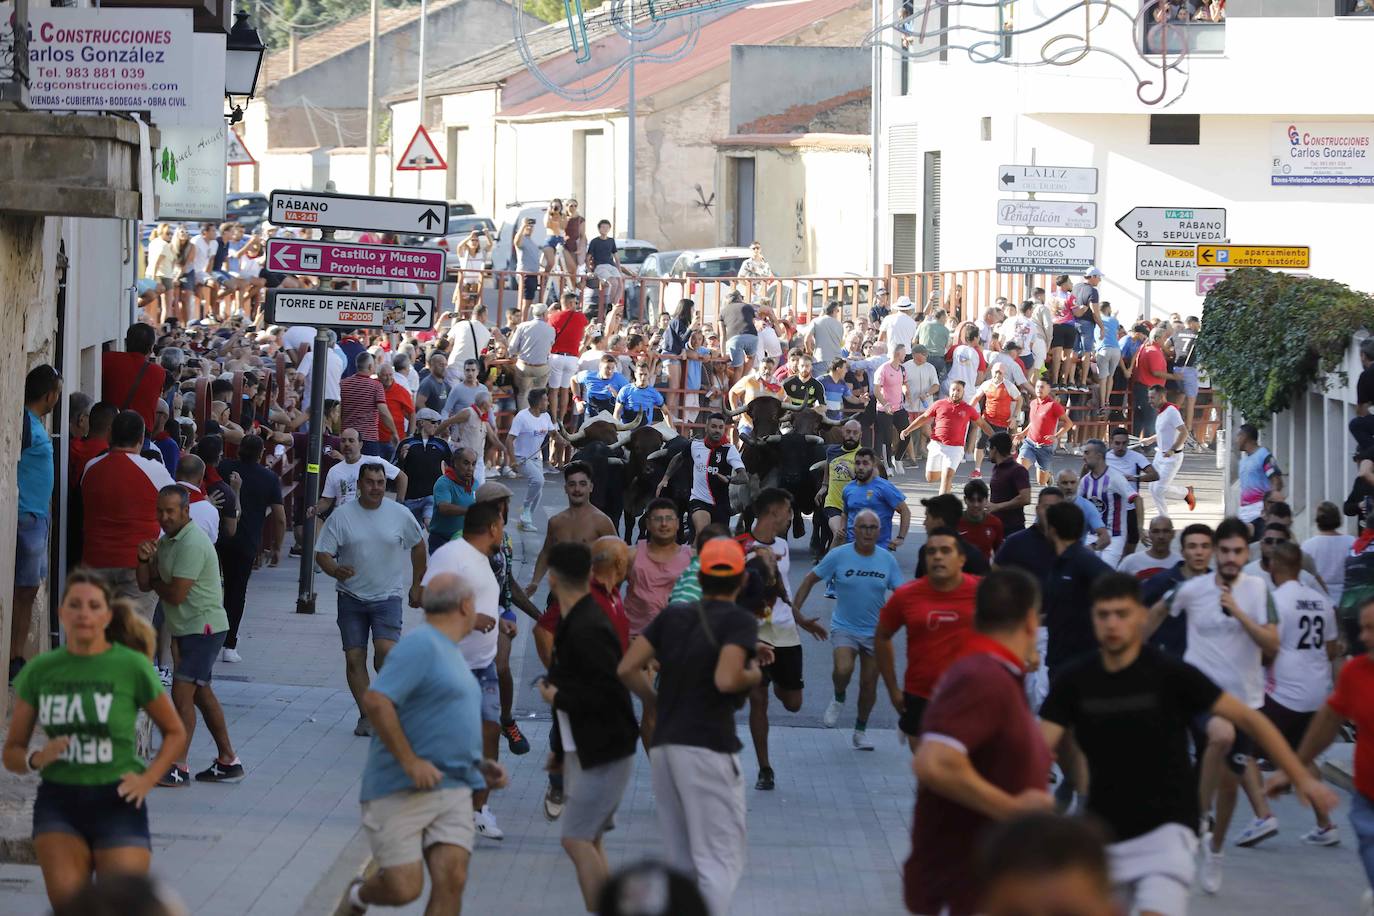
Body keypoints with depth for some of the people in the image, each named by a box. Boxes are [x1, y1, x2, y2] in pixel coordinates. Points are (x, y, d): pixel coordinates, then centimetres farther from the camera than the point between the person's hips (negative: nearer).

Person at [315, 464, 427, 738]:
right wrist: (335, 570, -25)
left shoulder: (400, 514, -1)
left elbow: (418, 546, 14)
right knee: (354, 658, 0)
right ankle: (366, 715, 10)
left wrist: (416, 586, 16)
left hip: (387, 597, -1)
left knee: (386, 649, -21)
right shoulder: (341, 516, -3)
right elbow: (322, 554, -3)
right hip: (351, 599, 1)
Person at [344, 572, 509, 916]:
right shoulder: (421, 645, -10)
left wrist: (481, 764, 17)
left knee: (451, 880, -9)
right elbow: (375, 700, -22)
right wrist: (409, 761, -21)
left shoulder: (450, 652, 21)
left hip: (453, 789, 8)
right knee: (404, 888, -8)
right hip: (402, 792, -8)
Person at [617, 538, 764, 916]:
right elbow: (726, 680, -19)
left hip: (664, 746, 6)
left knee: (681, 863, 15)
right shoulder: (739, 620, -3)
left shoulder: (673, 615, 13)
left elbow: (627, 668, 5)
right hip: (708, 749, -6)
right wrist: (754, 675, 1)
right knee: (720, 861, -4)